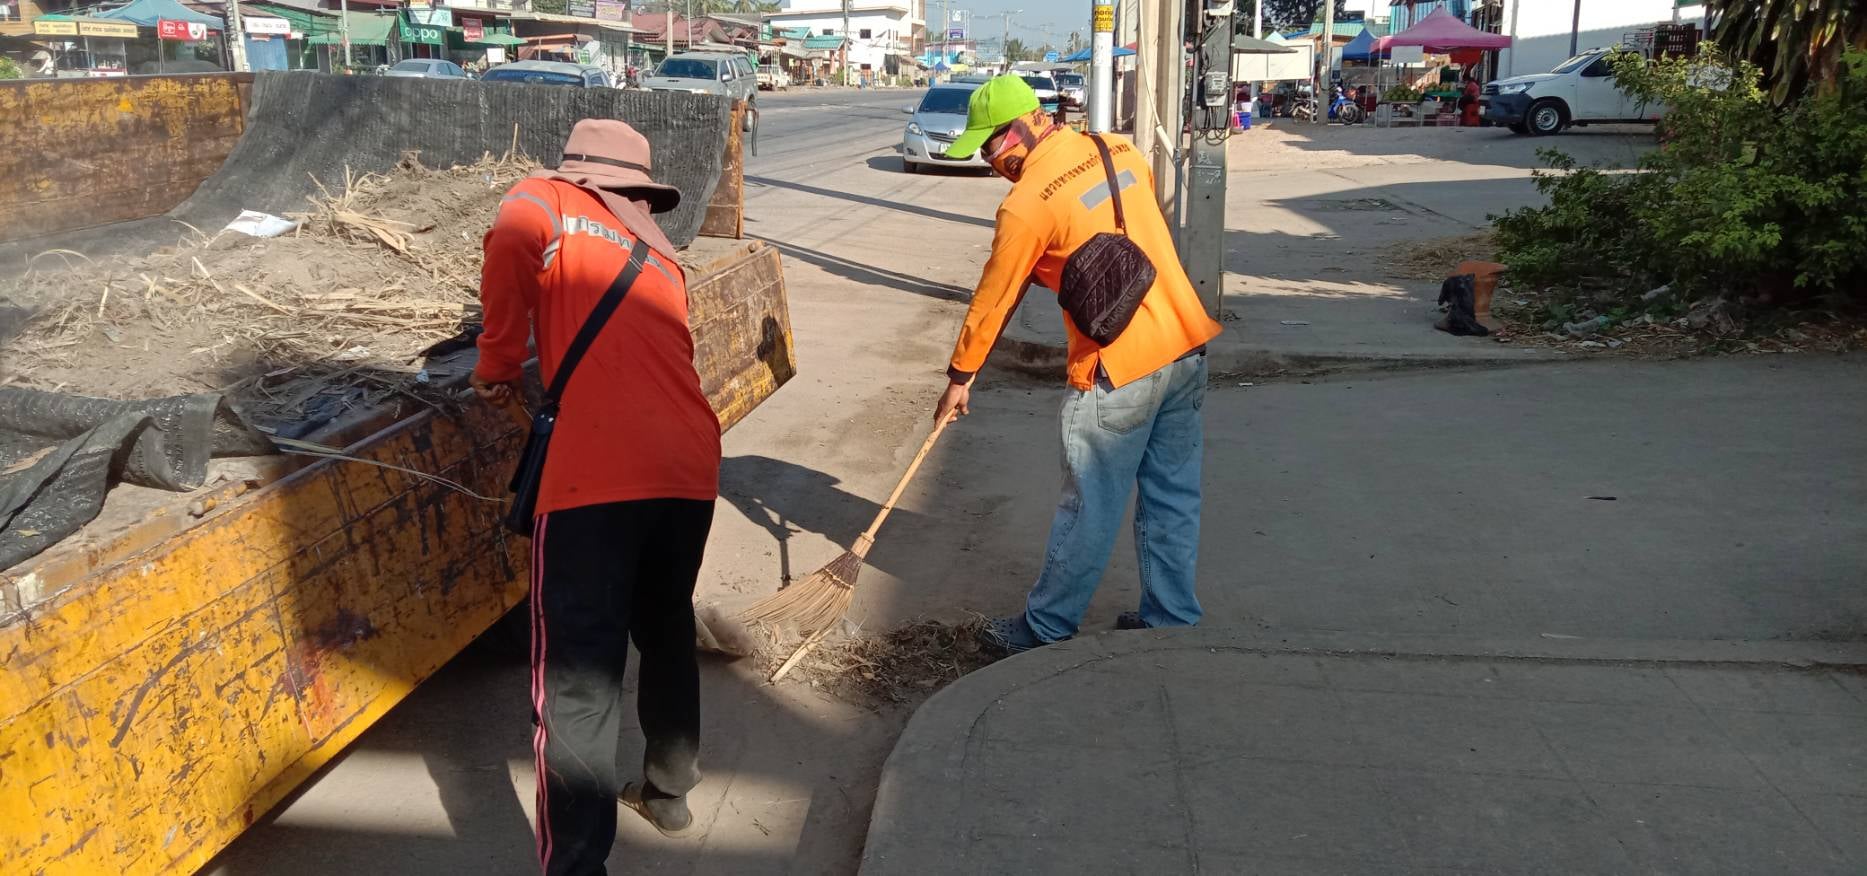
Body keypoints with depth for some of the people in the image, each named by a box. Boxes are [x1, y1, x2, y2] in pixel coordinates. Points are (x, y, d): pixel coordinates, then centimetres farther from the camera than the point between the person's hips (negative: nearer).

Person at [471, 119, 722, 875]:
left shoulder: (550, 199, 12)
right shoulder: (660, 255, 28)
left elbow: (513, 243, -11)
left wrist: (497, 367, 1)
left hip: (599, 475, -6)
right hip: (690, 467, 6)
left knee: (577, 682, -2)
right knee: (667, 632, 26)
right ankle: (668, 792, 42)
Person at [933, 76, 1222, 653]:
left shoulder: (1026, 204, -14)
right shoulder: (1121, 152, 7)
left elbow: (993, 300, -5)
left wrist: (959, 377, 7)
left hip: (1119, 369, -7)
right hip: (1185, 346, 7)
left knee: (1090, 509, 5)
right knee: (1173, 497, 15)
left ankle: (1046, 630, 20)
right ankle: (1170, 621, 26)